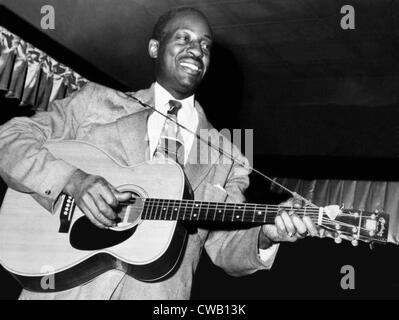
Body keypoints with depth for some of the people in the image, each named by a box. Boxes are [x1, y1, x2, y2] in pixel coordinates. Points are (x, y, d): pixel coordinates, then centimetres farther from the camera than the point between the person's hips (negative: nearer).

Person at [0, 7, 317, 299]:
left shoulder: (226, 158, 11)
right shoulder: (95, 102, 7)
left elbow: (225, 245, 9)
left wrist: (264, 238, -12)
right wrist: (73, 180, -13)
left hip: (158, 295, 3)